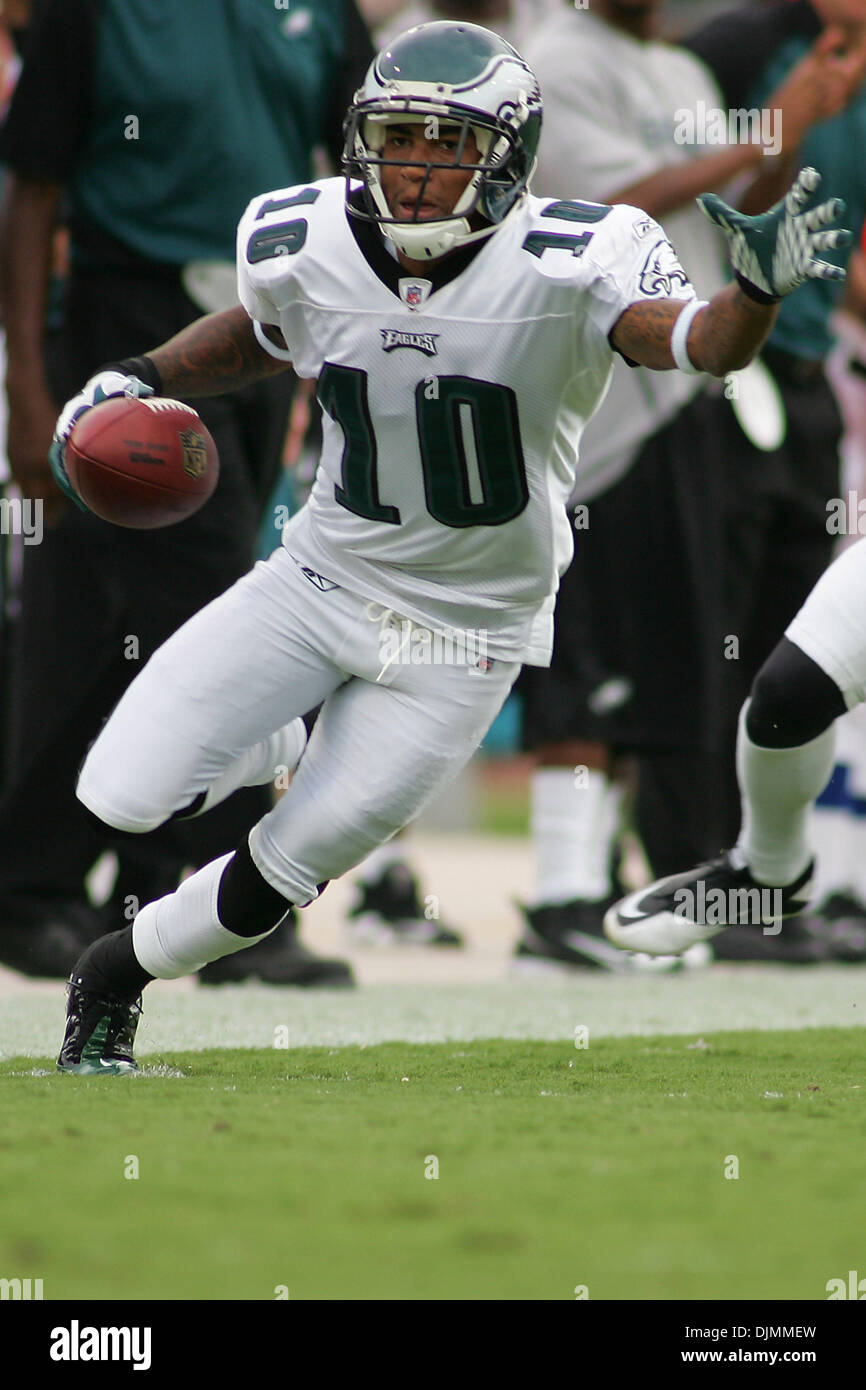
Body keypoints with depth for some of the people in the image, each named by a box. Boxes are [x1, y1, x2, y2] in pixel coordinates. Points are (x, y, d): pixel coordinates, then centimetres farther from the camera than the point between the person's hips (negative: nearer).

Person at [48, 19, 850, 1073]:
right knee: (126, 798, -9)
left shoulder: (570, 266, -22)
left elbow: (699, 343, -36)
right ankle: (260, 747, 25)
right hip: (322, 579, 3)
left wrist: (756, 291, -57)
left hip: (464, 631, -3)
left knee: (287, 870, 1)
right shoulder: (303, 247, -10)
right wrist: (146, 379, -2)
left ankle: (115, 976, 29)